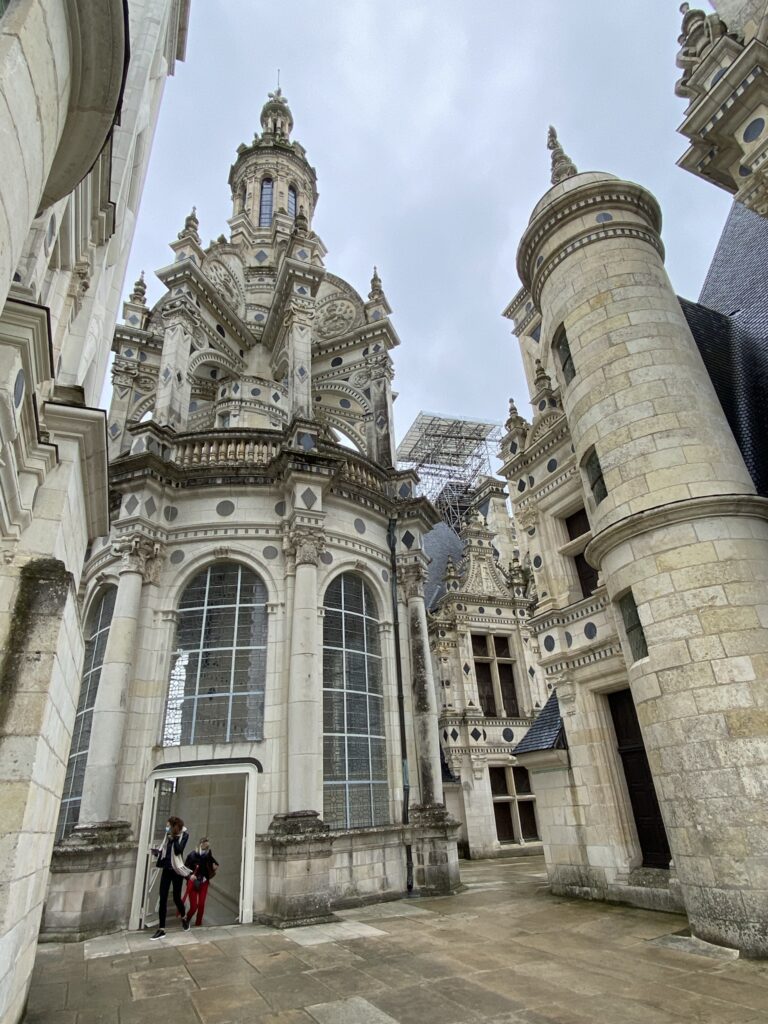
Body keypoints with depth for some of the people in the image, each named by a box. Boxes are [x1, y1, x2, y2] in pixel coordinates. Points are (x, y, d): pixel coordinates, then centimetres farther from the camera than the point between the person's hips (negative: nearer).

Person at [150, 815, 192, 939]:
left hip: (176, 870, -4)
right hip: (166, 869, 4)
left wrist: (174, 838, -22)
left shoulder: (183, 835, -12)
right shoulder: (169, 835, 2)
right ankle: (161, 929, 12)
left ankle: (184, 918, 35)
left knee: (176, 897, 7)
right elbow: (164, 850, 12)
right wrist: (157, 851, -7)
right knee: (163, 899, 2)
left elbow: (178, 850, -22)